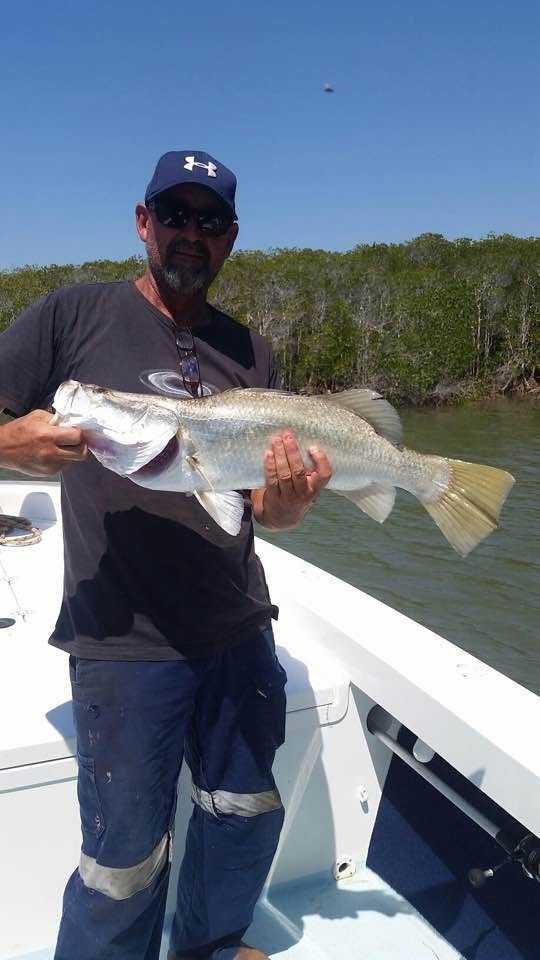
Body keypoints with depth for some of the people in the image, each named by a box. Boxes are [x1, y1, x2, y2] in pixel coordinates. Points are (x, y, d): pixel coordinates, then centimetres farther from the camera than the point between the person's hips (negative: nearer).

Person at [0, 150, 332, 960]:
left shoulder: (250, 354, 7)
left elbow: (267, 513, 5)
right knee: (126, 867, 9)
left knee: (247, 817, 22)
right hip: (125, 644, -4)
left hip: (241, 635, 5)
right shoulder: (74, 316, -3)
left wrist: (292, 498, -17)